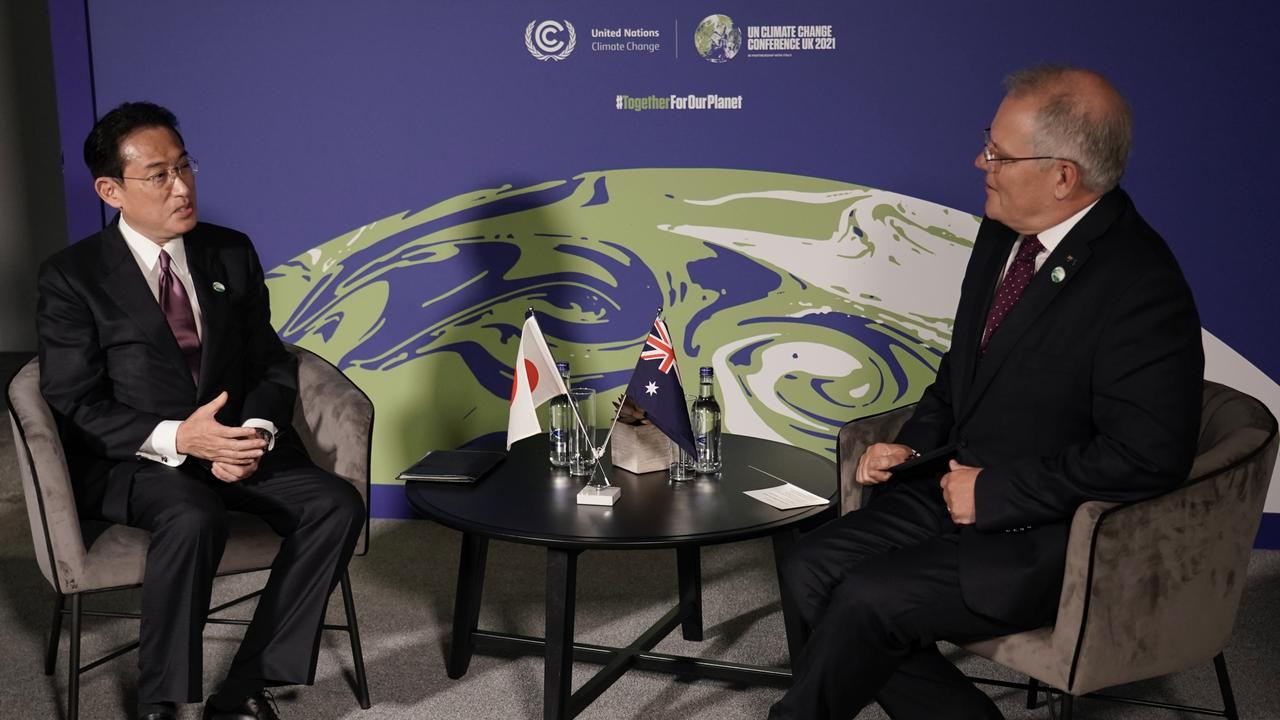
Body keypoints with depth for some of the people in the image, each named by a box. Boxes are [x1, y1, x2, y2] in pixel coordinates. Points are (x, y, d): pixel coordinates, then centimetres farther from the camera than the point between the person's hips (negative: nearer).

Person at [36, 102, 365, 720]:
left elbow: (273, 364, 10)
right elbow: (72, 406, -7)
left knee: (337, 505, -22)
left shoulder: (231, 253, 10)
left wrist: (256, 433, -12)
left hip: (238, 443, 4)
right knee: (194, 518, -37)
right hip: (133, 461, -4)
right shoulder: (71, 277, -2)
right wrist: (175, 437, -23)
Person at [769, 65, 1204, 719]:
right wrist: (914, 443, 2)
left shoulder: (1142, 285, -21)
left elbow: (1146, 456, -24)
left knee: (866, 600, -20)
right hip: (958, 490, 8)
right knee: (810, 572, -6)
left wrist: (994, 492, -19)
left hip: (1049, 538, -8)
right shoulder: (1004, 234, 5)